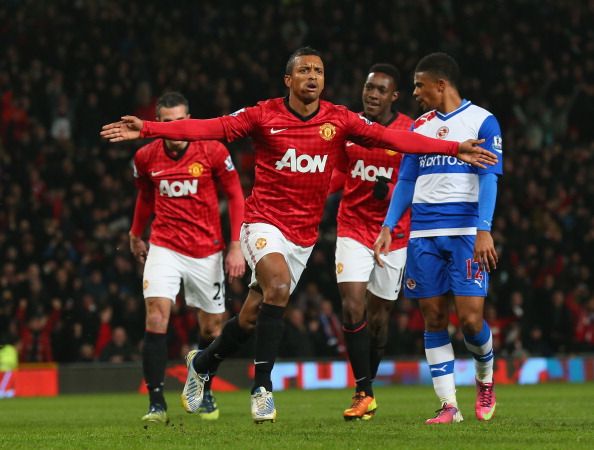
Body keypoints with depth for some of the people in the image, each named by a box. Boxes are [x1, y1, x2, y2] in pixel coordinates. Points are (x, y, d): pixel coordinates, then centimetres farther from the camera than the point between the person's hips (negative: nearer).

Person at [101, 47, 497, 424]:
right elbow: (210, 128, -11)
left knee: (252, 318, 9)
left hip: (304, 234, 3)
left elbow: (390, 137, -7)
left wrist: (454, 148, -15)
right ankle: (263, 387, -23)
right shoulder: (265, 115, -6)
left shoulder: (339, 119, -1)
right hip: (264, 222, -3)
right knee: (279, 285, -31)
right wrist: (147, 129, -21)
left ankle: (201, 365, 37)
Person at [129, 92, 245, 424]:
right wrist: (136, 236, 29)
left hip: (207, 250, 0)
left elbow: (235, 196, -1)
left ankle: (204, 393, 33)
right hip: (164, 245, 0)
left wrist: (236, 246, -6)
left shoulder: (213, 151, -9)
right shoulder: (146, 158, -2)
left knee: (212, 328, 7)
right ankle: (157, 402, -15)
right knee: (157, 316, -18)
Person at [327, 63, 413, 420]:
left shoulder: (411, 132, -8)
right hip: (353, 229, 2)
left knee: (379, 316, 7)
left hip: (394, 233, -2)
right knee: (353, 307, -13)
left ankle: (367, 387, 24)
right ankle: (365, 393, -9)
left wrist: (391, 191, -24)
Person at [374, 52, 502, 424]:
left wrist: (484, 230, -17)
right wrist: (388, 227, 6)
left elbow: (489, 178, -7)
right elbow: (406, 182, 18)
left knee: (471, 317, -10)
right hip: (424, 233, 5)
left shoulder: (482, 121, 0)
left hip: (466, 232, -5)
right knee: (434, 318, 0)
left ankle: (486, 378, 20)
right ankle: (449, 405, 2)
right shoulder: (419, 127, 16)